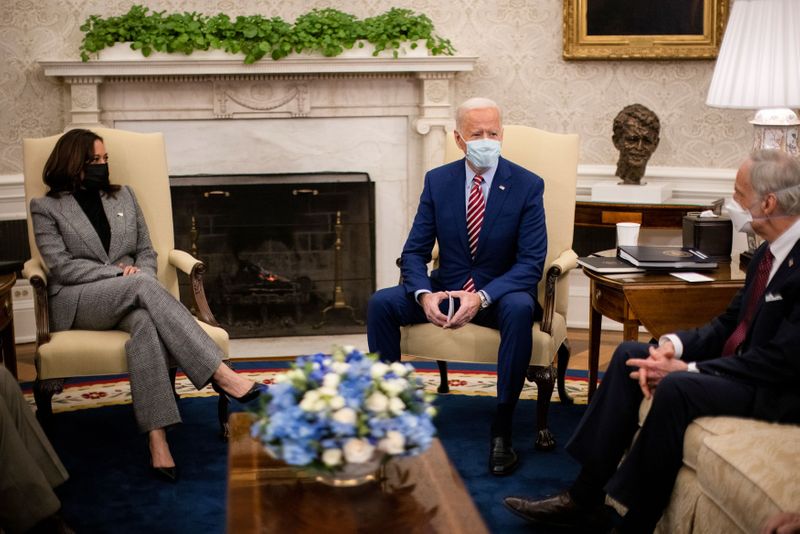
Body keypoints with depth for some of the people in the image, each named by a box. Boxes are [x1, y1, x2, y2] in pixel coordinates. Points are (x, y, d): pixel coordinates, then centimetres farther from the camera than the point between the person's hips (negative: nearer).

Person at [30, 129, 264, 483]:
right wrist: (119, 272, -14)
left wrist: (138, 276, -6)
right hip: (76, 302, -3)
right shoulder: (46, 208, 8)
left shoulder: (123, 196, 20)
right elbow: (61, 266, -4)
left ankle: (157, 440, -50)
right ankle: (220, 374, -43)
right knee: (143, 284, -35)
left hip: (127, 296, 3)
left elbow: (146, 251, 17)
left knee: (145, 321, -37)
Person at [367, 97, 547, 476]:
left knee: (520, 308, -37)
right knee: (381, 303, -21)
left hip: (500, 293, -3)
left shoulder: (527, 185, -9)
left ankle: (501, 429, -27)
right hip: (445, 288, 3)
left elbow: (531, 262, -14)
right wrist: (424, 294, -23)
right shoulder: (437, 181, 0)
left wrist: (482, 298, -30)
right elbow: (414, 251, -1)